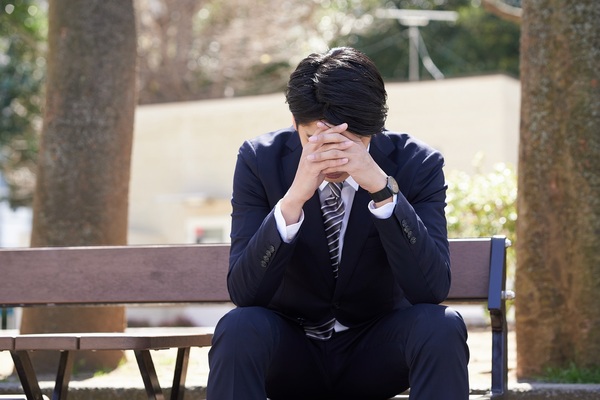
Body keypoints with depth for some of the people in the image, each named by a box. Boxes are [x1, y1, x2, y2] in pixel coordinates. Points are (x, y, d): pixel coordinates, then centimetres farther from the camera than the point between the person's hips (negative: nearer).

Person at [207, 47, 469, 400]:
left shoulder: (416, 164, -14)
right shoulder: (260, 160, -14)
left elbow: (433, 289, -25)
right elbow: (244, 292, -22)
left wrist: (382, 187, -37)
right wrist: (293, 198, -37)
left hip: (377, 350, 1)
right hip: (289, 347, 0)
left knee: (441, 327, -30)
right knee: (239, 328, -32)